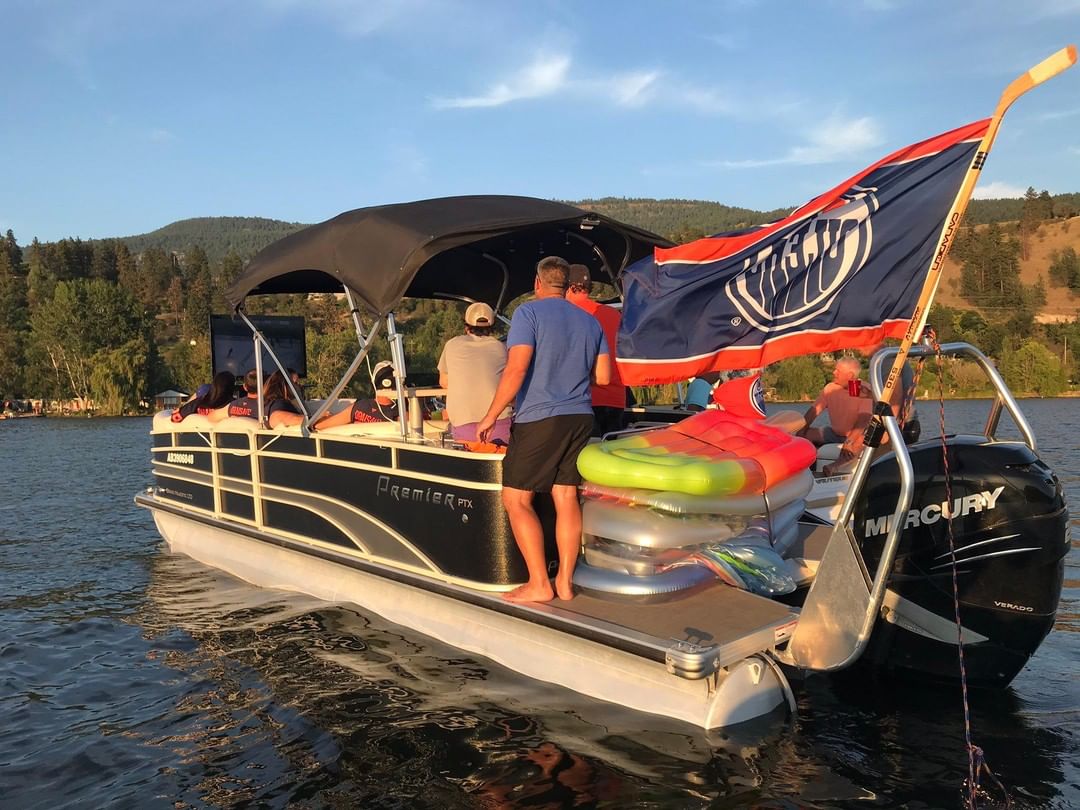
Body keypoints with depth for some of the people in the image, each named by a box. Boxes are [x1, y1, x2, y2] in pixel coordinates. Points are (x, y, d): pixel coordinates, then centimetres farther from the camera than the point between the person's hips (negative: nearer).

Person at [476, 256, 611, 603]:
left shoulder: (529, 313, -6)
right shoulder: (590, 321, 13)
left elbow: (516, 369, -17)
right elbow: (603, 376, 11)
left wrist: (491, 416, -11)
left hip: (538, 419, -7)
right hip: (579, 418, 7)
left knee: (516, 498, 1)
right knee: (566, 497, 10)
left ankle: (539, 584, 2)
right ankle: (565, 582, 14)